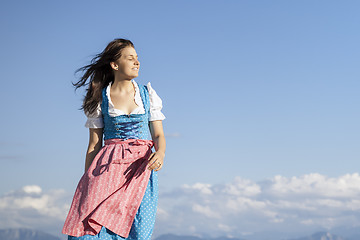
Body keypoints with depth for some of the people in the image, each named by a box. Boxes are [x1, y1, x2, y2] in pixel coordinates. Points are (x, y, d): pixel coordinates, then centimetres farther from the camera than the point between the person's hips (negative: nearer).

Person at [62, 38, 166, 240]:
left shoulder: (148, 94, 10)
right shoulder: (100, 98, 7)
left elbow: (159, 135, 8)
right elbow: (94, 144, 8)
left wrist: (160, 153, -15)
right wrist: (87, 182, 3)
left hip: (141, 166, 1)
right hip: (109, 165, -1)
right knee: (92, 222, -19)